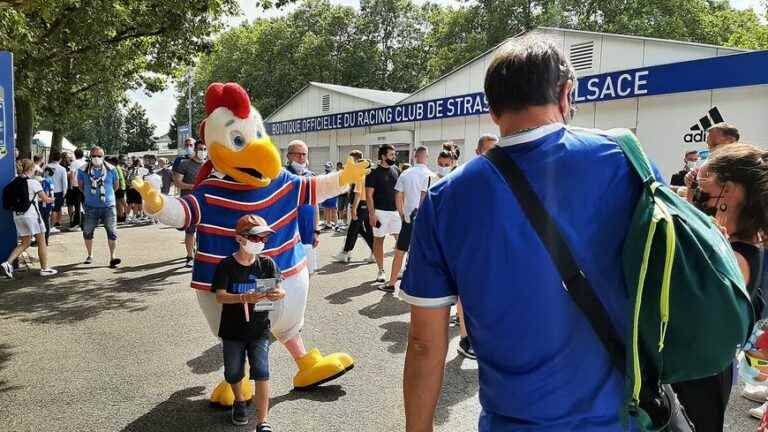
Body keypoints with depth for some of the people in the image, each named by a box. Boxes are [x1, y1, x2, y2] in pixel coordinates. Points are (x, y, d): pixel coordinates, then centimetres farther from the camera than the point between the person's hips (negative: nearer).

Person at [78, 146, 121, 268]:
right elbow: (81, 185, 14)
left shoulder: (111, 169, -1)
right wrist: (89, 195, 15)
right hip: (91, 207, 1)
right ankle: (90, 255, 28)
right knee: (87, 232, 10)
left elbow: (116, 185, 13)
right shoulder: (83, 170, -2)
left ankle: (112, 257, -2)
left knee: (112, 232, -6)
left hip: (108, 205, -1)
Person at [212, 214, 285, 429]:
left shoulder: (267, 263, -5)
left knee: (261, 371, -11)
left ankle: (262, 422, -2)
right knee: (233, 374, 14)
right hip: (232, 331, 0)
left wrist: (278, 293, -37)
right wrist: (244, 298, -37)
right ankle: (240, 401, 46)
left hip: (259, 330, 0)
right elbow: (220, 296, -19)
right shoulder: (226, 265, -11)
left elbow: (278, 289, -12)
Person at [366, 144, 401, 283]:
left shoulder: (396, 170, 8)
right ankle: (381, 271, 13)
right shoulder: (374, 172, -7)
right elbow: (369, 195, -9)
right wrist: (372, 214, -15)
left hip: (396, 211, 5)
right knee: (379, 240, 4)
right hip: (380, 212, -5)